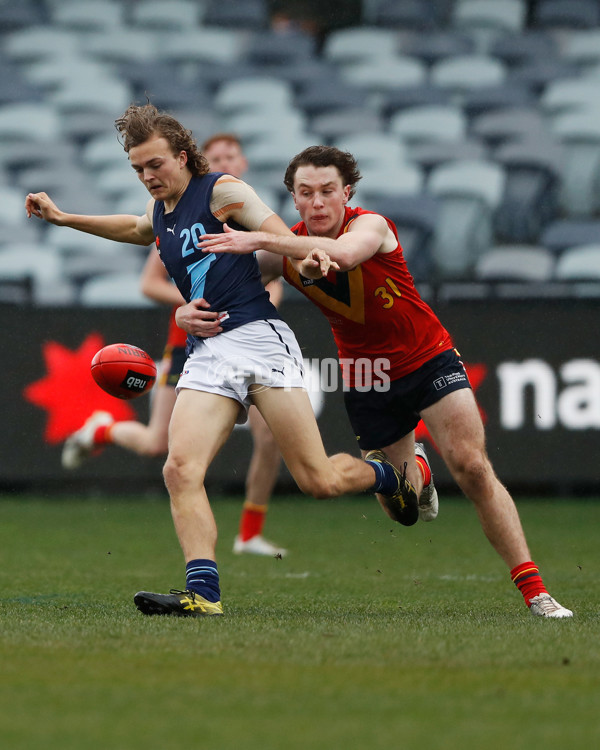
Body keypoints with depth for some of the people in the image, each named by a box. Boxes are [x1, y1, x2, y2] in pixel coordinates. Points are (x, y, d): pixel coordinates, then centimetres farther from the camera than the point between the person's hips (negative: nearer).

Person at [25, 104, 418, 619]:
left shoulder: (221, 190, 0)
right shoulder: (159, 214, 20)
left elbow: (284, 241, -7)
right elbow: (135, 229, 45)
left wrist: (307, 263, -30)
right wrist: (62, 218, 43)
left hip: (258, 338, -6)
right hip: (207, 354, 6)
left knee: (319, 481, -10)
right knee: (180, 470, -18)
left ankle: (386, 474, 22)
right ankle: (202, 592, -22)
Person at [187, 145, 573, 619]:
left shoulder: (371, 225, -23)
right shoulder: (287, 248, -11)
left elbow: (344, 253, -47)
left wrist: (259, 240, -53)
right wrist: (191, 312, -30)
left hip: (427, 358, -3)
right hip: (364, 379, 3)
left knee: (472, 466, -19)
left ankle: (534, 590, -15)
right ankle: (414, 469, 46)